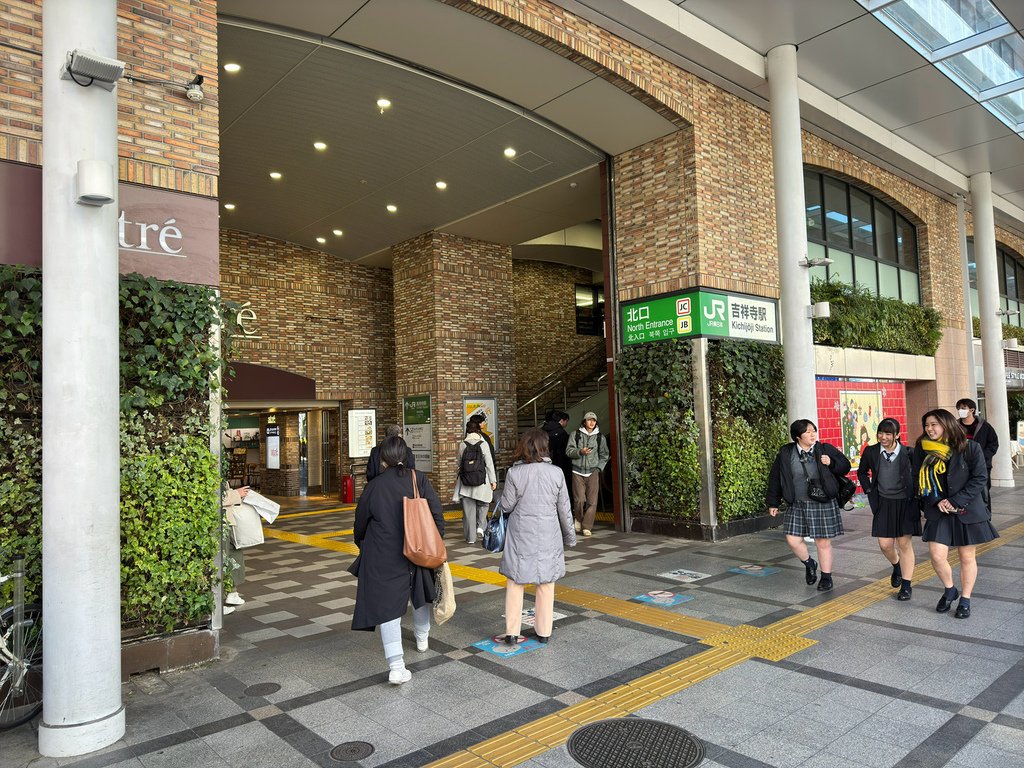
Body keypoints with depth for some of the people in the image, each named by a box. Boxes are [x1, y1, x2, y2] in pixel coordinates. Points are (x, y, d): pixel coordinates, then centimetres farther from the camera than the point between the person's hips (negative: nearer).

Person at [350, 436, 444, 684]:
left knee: (387, 606, 1)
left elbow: (360, 523, 3)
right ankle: (422, 637, 50)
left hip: (383, 558, -3)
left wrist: (362, 546, 23)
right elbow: (437, 516, -6)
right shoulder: (420, 480, -7)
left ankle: (396, 666, -10)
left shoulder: (374, 486, -9)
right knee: (420, 592, 27)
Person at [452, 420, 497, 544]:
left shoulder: (462, 444, -1)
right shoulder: (483, 443, -5)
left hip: (465, 482, 1)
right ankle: (480, 526, 3)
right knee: (483, 504, 21)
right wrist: (493, 480, 2)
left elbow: (458, 463, 8)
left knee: (468, 510, 6)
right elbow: (489, 463, -4)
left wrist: (457, 478, 25)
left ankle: (471, 537, 10)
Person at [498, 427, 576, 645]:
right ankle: (543, 631, 23)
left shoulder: (514, 472, -11)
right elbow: (564, 509, 0)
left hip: (521, 535, -1)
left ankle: (512, 632, 14)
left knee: (515, 582, 10)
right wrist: (570, 536, 13)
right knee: (546, 584, 14)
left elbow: (507, 506, -5)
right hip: (548, 536, 1)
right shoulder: (556, 473, -7)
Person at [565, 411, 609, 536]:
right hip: (578, 471, -1)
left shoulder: (600, 437, 10)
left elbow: (604, 455, 16)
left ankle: (587, 527, 4)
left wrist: (599, 468, 4)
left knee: (592, 501, -5)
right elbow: (568, 451, 1)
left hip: (593, 472, 1)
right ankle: (578, 518, 19)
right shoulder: (575, 435, 6)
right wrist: (580, 452, -16)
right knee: (579, 499, -9)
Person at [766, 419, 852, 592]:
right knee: (793, 539, -1)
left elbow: (845, 466, 7)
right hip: (797, 505, 2)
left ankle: (826, 577, 23)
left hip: (823, 504, -1)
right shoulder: (786, 453, -2)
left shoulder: (825, 450, -3)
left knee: (823, 543, 5)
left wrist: (831, 463, -14)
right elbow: (775, 477, 5)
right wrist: (773, 503, 8)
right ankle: (809, 564, 29)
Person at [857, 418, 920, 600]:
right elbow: (862, 472, 14)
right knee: (885, 545, 3)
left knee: (905, 544, 3)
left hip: (905, 503, -2)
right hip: (883, 504, 2)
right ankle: (897, 566, 36)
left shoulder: (908, 453, -13)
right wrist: (869, 490, 6)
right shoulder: (871, 452, -4)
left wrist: (915, 495, -4)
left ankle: (906, 585, 16)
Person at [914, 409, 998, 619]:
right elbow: (918, 479, 2)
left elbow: (979, 478, -9)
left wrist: (956, 501, -16)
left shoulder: (970, 447, -8)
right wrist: (936, 502, -11)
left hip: (967, 511, -2)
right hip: (938, 511, 2)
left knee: (967, 557, 8)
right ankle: (949, 590, 20)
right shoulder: (923, 448, 0)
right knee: (937, 555, -7)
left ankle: (965, 599, 25)